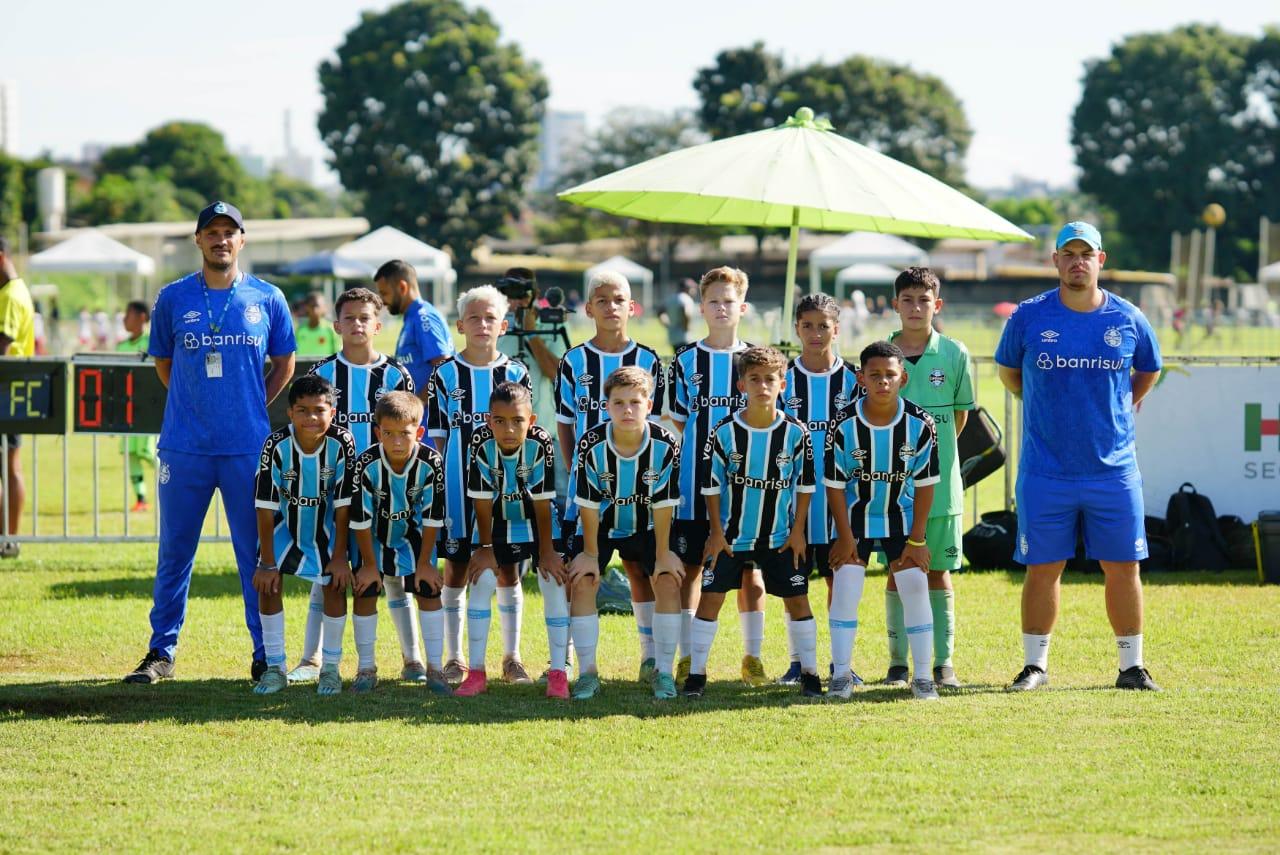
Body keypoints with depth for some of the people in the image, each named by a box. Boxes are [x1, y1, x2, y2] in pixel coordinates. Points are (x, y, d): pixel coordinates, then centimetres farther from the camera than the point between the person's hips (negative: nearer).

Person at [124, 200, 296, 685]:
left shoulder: (267, 299, 4)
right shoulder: (173, 299, 4)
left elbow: (284, 365, 14)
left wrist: (253, 407, 5)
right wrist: (193, 405, 7)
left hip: (248, 446, 0)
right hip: (184, 446, 0)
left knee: (257, 553, 3)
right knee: (174, 550, 5)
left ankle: (266, 654, 11)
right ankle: (161, 651, 13)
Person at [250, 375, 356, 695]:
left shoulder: (341, 444, -26)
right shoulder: (276, 446, -27)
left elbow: (343, 506, -18)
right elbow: (265, 508, -22)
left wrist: (339, 557, -15)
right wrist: (267, 563, -20)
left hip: (325, 527, 0)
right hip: (284, 525, 0)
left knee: (334, 584, -9)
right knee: (268, 583, -12)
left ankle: (331, 667, 6)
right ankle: (275, 668, 0)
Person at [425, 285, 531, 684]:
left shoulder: (516, 375, 4)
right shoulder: (445, 376, 2)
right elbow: (436, 439, 3)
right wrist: (437, 487, -3)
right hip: (457, 487, -1)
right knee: (456, 568, 5)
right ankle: (454, 658, 13)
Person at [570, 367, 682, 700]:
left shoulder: (666, 445, -24)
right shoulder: (592, 445, -26)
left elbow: (662, 504, -17)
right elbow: (589, 504, -16)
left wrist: (663, 555, -12)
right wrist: (590, 554, -12)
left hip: (647, 527, 0)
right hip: (603, 526, 0)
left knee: (668, 582, -14)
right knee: (582, 583, -14)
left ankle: (663, 671, -4)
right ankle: (587, 673, -5)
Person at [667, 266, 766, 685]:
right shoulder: (685, 362, 4)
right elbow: (675, 424, 8)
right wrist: (676, 473, -1)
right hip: (693, 486, 0)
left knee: (749, 569, 4)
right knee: (690, 568, 2)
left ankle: (753, 656, 11)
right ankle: (687, 657, 8)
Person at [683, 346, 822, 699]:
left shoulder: (796, 433, -7)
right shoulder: (724, 432, -9)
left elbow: (804, 484, 2)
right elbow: (711, 485, -2)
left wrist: (798, 530, -1)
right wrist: (716, 531, -5)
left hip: (780, 537, 1)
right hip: (731, 535, -1)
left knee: (797, 599, 1)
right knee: (710, 596, -3)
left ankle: (810, 672, 13)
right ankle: (696, 672, 6)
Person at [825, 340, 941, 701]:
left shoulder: (920, 424, -17)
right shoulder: (844, 425, -19)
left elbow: (925, 485, -9)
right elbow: (835, 486, -10)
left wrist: (917, 539, -9)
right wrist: (845, 537, -10)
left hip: (902, 517, 1)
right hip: (855, 517, -1)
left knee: (915, 588, -6)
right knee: (845, 587, -10)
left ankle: (922, 676, 2)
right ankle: (841, 673, 0)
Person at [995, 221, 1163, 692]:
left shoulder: (1128, 319, 2)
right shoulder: (1029, 317, -2)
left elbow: (1149, 371, 20)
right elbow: (1007, 369, 15)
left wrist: (1117, 408, 12)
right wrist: (1045, 407, 10)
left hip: (1114, 471, 1)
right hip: (1045, 472, -1)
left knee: (1123, 567, 3)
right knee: (1042, 568, 3)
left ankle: (1132, 667, 13)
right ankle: (1035, 664, 16)